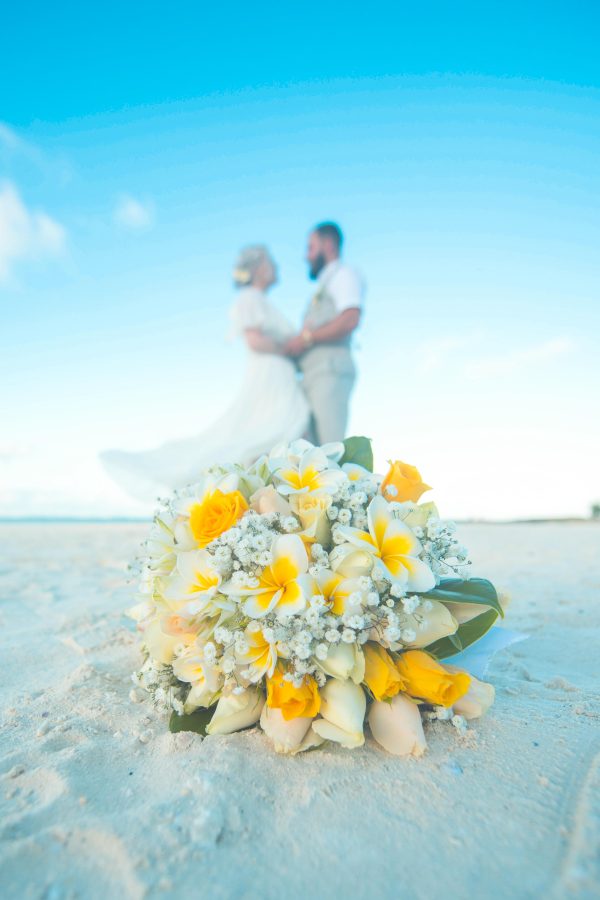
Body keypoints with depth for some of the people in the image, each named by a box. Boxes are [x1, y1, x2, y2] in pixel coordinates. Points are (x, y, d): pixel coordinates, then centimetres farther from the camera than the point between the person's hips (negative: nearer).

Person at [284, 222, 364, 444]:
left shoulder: (343, 274, 5)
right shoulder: (324, 286, 30)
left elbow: (350, 320, -14)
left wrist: (306, 338, -10)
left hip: (331, 372, -9)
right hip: (314, 376, 9)